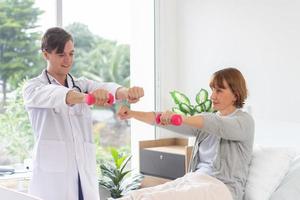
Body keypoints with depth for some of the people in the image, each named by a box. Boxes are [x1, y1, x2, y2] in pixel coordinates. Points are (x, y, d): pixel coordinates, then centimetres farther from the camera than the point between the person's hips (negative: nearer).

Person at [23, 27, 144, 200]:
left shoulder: (82, 85, 14)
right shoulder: (33, 88, 1)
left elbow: (105, 88, -8)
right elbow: (54, 96, -23)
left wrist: (126, 92, -31)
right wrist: (87, 97, -43)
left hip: (86, 177, 4)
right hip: (52, 177, -4)